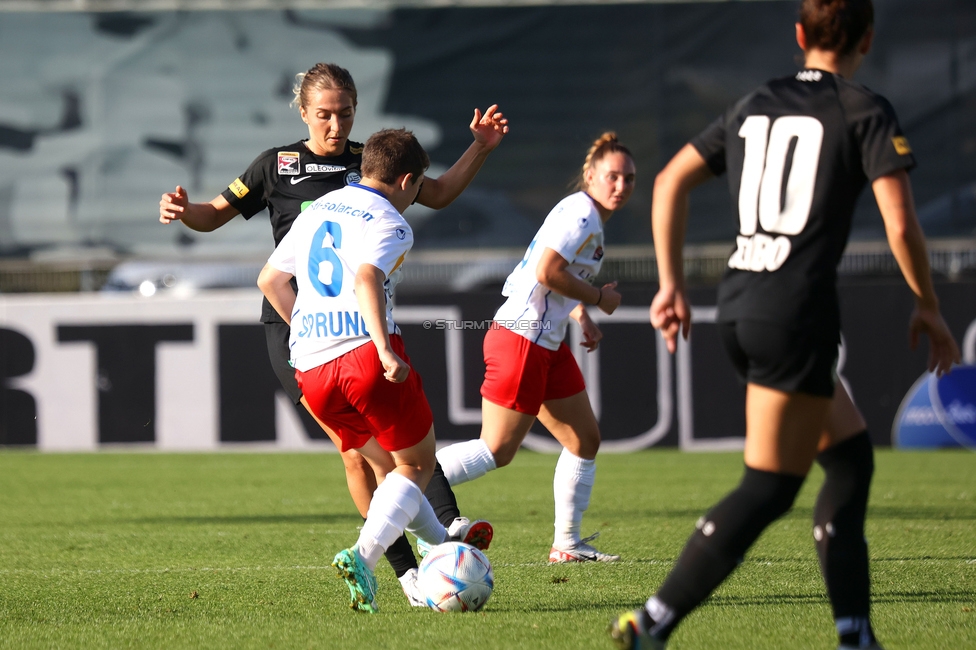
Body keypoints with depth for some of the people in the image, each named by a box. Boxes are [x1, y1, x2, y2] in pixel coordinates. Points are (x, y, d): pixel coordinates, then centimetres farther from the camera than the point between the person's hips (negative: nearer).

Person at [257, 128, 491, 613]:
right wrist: (386, 350, -28)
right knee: (417, 465, 6)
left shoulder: (317, 210, 20)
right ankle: (362, 557, -14)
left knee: (386, 462, 23)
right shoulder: (389, 223, -2)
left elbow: (270, 280, 24)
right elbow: (366, 278, -22)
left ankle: (442, 543, 35)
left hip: (310, 368, 7)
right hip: (363, 353, -7)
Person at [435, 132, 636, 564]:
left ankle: (567, 544, 17)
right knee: (497, 451, -9)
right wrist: (598, 298, -11)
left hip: (547, 343, 11)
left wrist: (581, 317, 13)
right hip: (523, 340, -11)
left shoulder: (589, 217, 16)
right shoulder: (581, 213, -15)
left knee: (585, 440, 11)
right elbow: (546, 272, -24)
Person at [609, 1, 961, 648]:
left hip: (739, 305, 7)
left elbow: (670, 182, 16)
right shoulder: (865, 111, -3)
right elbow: (901, 225, -10)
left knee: (852, 457, 17)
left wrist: (672, 283, 19)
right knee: (768, 491, -4)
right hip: (799, 312, -7)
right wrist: (928, 307, 4)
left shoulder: (753, 107, 15)